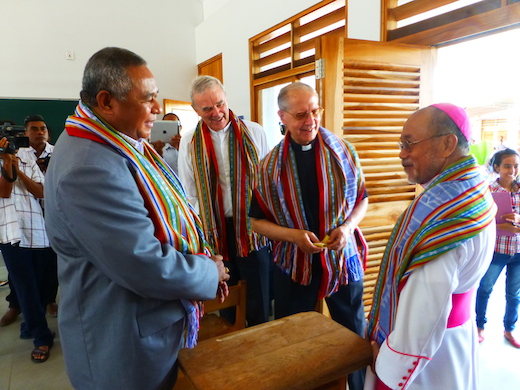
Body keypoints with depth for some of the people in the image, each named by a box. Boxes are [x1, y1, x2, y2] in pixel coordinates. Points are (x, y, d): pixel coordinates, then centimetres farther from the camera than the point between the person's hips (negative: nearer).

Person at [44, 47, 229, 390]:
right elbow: (150, 269, -32)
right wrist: (211, 272, -14)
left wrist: (206, 265, 1)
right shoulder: (89, 169, -31)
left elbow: (164, 214, 11)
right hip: (128, 349, -9)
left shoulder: (123, 144, 4)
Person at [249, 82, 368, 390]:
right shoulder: (270, 165, -6)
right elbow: (258, 221, -1)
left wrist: (347, 227, -13)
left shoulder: (344, 151, -4)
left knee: (355, 336, 18)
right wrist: (294, 234, -17)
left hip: (343, 258, 1)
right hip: (294, 263, 0)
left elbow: (362, 199, 7)